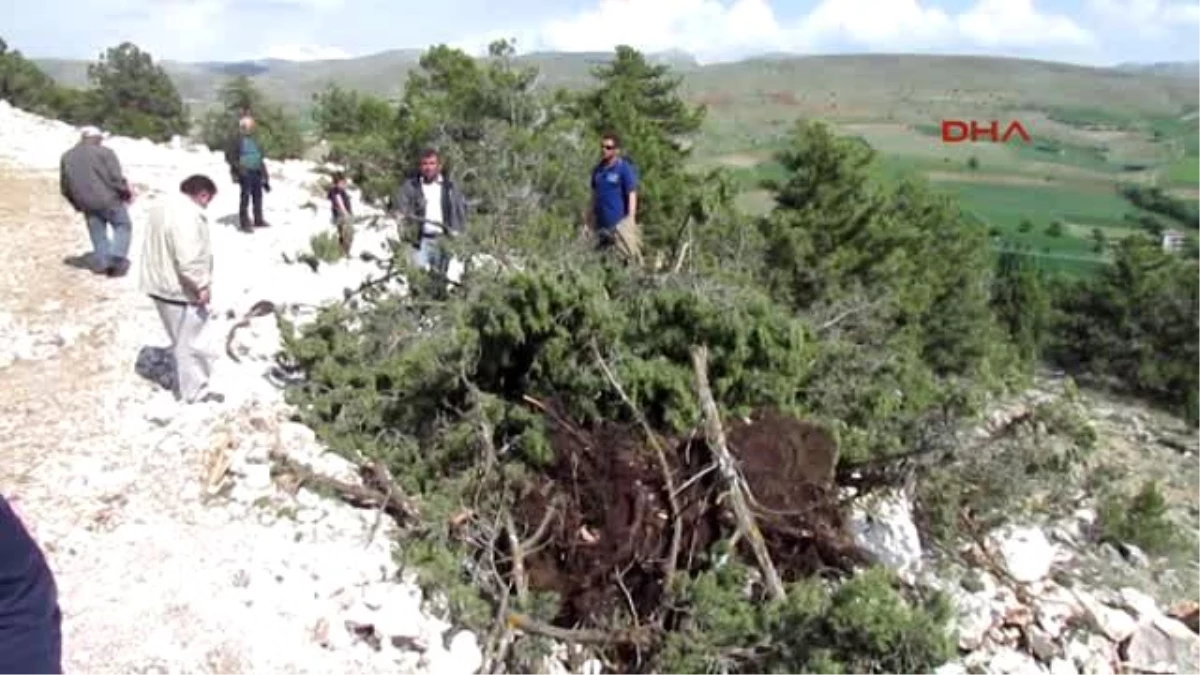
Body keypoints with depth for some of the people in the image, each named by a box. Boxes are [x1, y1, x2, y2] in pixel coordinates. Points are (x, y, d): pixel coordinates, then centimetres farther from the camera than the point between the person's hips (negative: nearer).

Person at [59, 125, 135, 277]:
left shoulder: (67, 157, 11)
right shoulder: (104, 152, -7)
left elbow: (65, 188, 14)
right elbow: (116, 178, -14)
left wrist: (77, 204, 25)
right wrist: (127, 193, 3)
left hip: (86, 205, 5)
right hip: (108, 200, -5)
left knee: (98, 234, 15)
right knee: (123, 226, 8)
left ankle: (102, 263, 13)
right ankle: (117, 259, -6)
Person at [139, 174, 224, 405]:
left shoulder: (164, 206, 11)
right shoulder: (188, 215, -24)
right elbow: (189, 259, -31)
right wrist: (202, 285, -19)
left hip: (161, 285, 10)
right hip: (180, 290, -10)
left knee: (183, 340, 23)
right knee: (188, 342, 2)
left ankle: (187, 384, 36)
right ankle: (194, 392, 14)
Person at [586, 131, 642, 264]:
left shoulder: (625, 169, -6)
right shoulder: (597, 169, 11)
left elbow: (632, 195, -8)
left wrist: (631, 220, -15)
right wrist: (590, 218, 15)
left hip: (620, 222, -6)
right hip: (601, 224, 6)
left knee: (629, 256, -8)